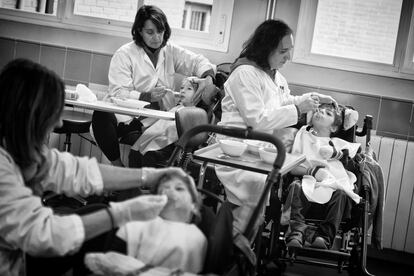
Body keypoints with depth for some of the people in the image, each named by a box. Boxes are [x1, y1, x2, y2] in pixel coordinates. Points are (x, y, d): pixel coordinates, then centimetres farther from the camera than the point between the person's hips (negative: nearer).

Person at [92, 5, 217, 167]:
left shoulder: (171, 51, 12)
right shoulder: (124, 54, -2)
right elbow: (118, 93, -10)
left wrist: (208, 78, -12)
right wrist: (148, 96, -25)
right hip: (127, 116, -3)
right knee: (101, 116, -35)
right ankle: (117, 165, -16)